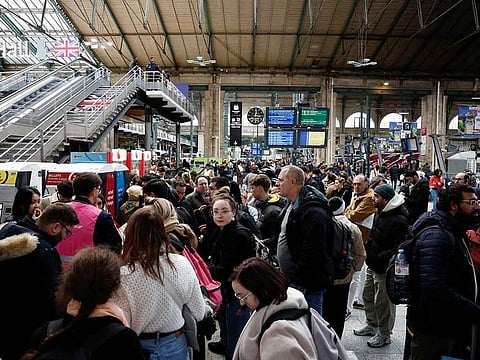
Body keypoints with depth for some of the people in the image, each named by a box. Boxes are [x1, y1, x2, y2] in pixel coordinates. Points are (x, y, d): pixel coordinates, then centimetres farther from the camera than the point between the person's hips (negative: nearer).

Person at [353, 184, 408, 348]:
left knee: (383, 302, 5)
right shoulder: (380, 212, 7)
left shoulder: (399, 220, -23)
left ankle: (384, 334, 24)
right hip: (373, 264, 10)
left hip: (385, 268, -9)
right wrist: (368, 246, 7)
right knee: (368, 296, 22)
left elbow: (399, 248, -24)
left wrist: (379, 257, -24)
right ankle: (372, 325, 41)